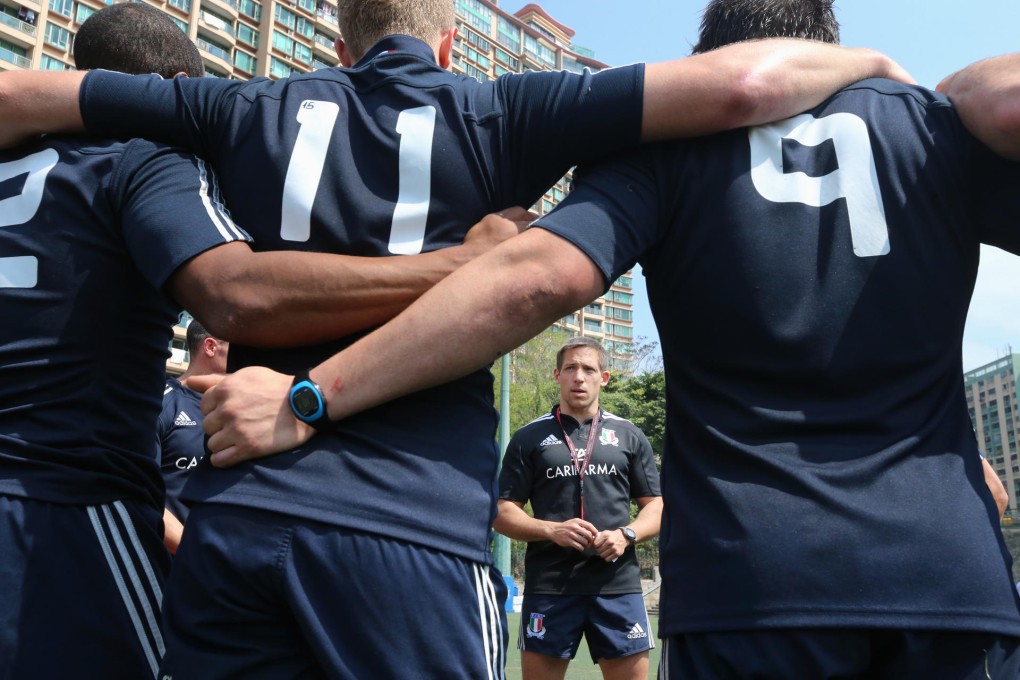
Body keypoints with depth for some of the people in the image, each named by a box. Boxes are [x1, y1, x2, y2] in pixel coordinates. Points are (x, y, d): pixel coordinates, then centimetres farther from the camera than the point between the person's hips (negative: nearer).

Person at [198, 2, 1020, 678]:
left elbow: (539, 277, -14)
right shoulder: (933, 122, 8)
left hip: (747, 574, -2)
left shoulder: (669, 139, 0)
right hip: (949, 569, 3)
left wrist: (309, 398, -14)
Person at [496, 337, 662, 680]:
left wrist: (626, 535, -8)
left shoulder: (629, 436, 12)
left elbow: (656, 506, 12)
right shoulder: (529, 437, 7)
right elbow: (503, 512, 4)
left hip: (618, 585, 1)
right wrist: (552, 530, -13)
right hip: (549, 585, -1)